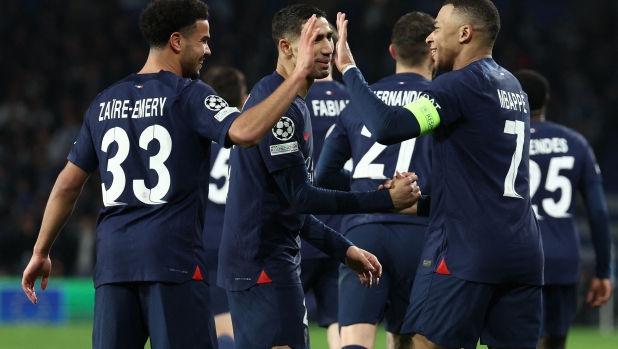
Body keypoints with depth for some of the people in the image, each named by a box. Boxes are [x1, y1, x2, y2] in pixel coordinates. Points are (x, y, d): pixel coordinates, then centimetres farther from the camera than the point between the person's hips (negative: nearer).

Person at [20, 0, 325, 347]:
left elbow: (67, 185, 18)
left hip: (113, 260, 6)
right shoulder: (188, 95, -4)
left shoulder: (105, 103, 15)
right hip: (174, 260, -6)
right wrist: (299, 75, -18)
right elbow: (244, 132, -22)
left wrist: (41, 252, 26)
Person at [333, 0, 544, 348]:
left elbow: (387, 127, -19)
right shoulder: (513, 88, 19)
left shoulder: (460, 85, -8)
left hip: (465, 252, -8)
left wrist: (349, 69, -8)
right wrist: (420, 204, 23)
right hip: (524, 253, 8)